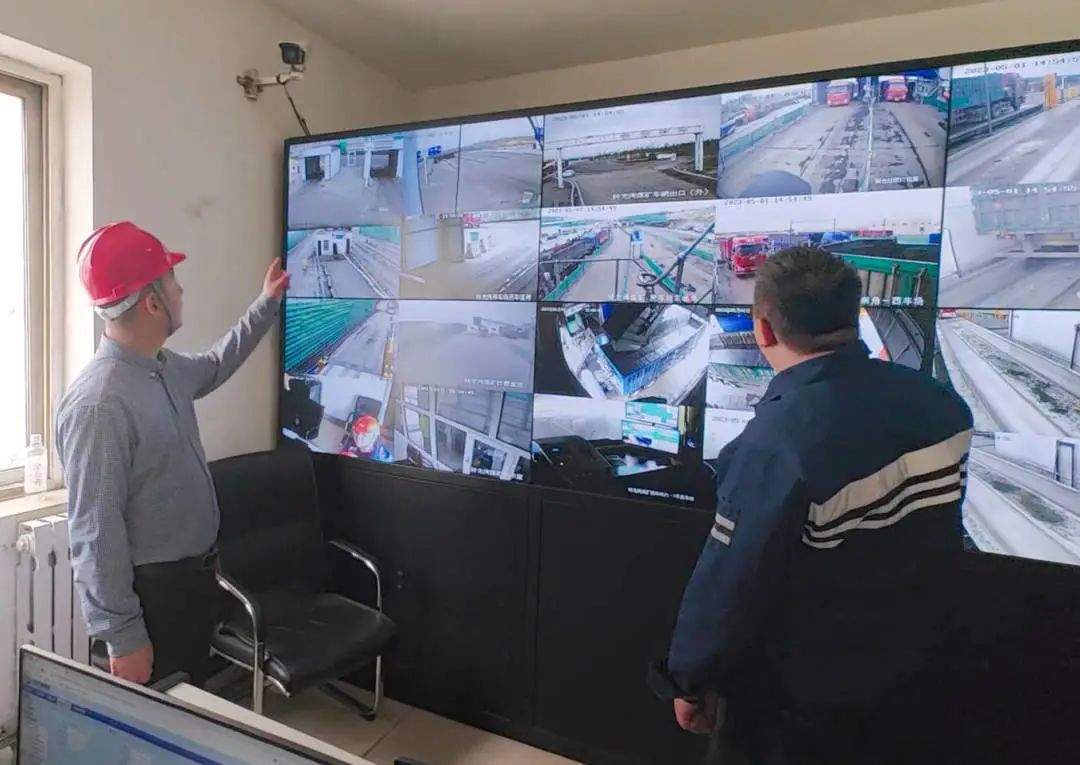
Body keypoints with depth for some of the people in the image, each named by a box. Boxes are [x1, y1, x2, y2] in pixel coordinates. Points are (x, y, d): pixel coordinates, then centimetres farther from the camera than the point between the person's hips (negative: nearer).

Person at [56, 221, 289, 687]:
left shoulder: (166, 369, 2)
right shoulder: (98, 403, -27)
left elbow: (216, 365, 26)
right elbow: (96, 535, -26)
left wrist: (266, 304, 30)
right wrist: (122, 637, -22)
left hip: (193, 575, 9)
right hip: (150, 592, -9)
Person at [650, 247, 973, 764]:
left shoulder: (778, 442, -33)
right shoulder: (939, 404, -11)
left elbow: (731, 585, -25)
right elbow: (935, 538, 4)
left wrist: (688, 679, -10)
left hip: (796, 696, -6)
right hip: (907, 674, 6)